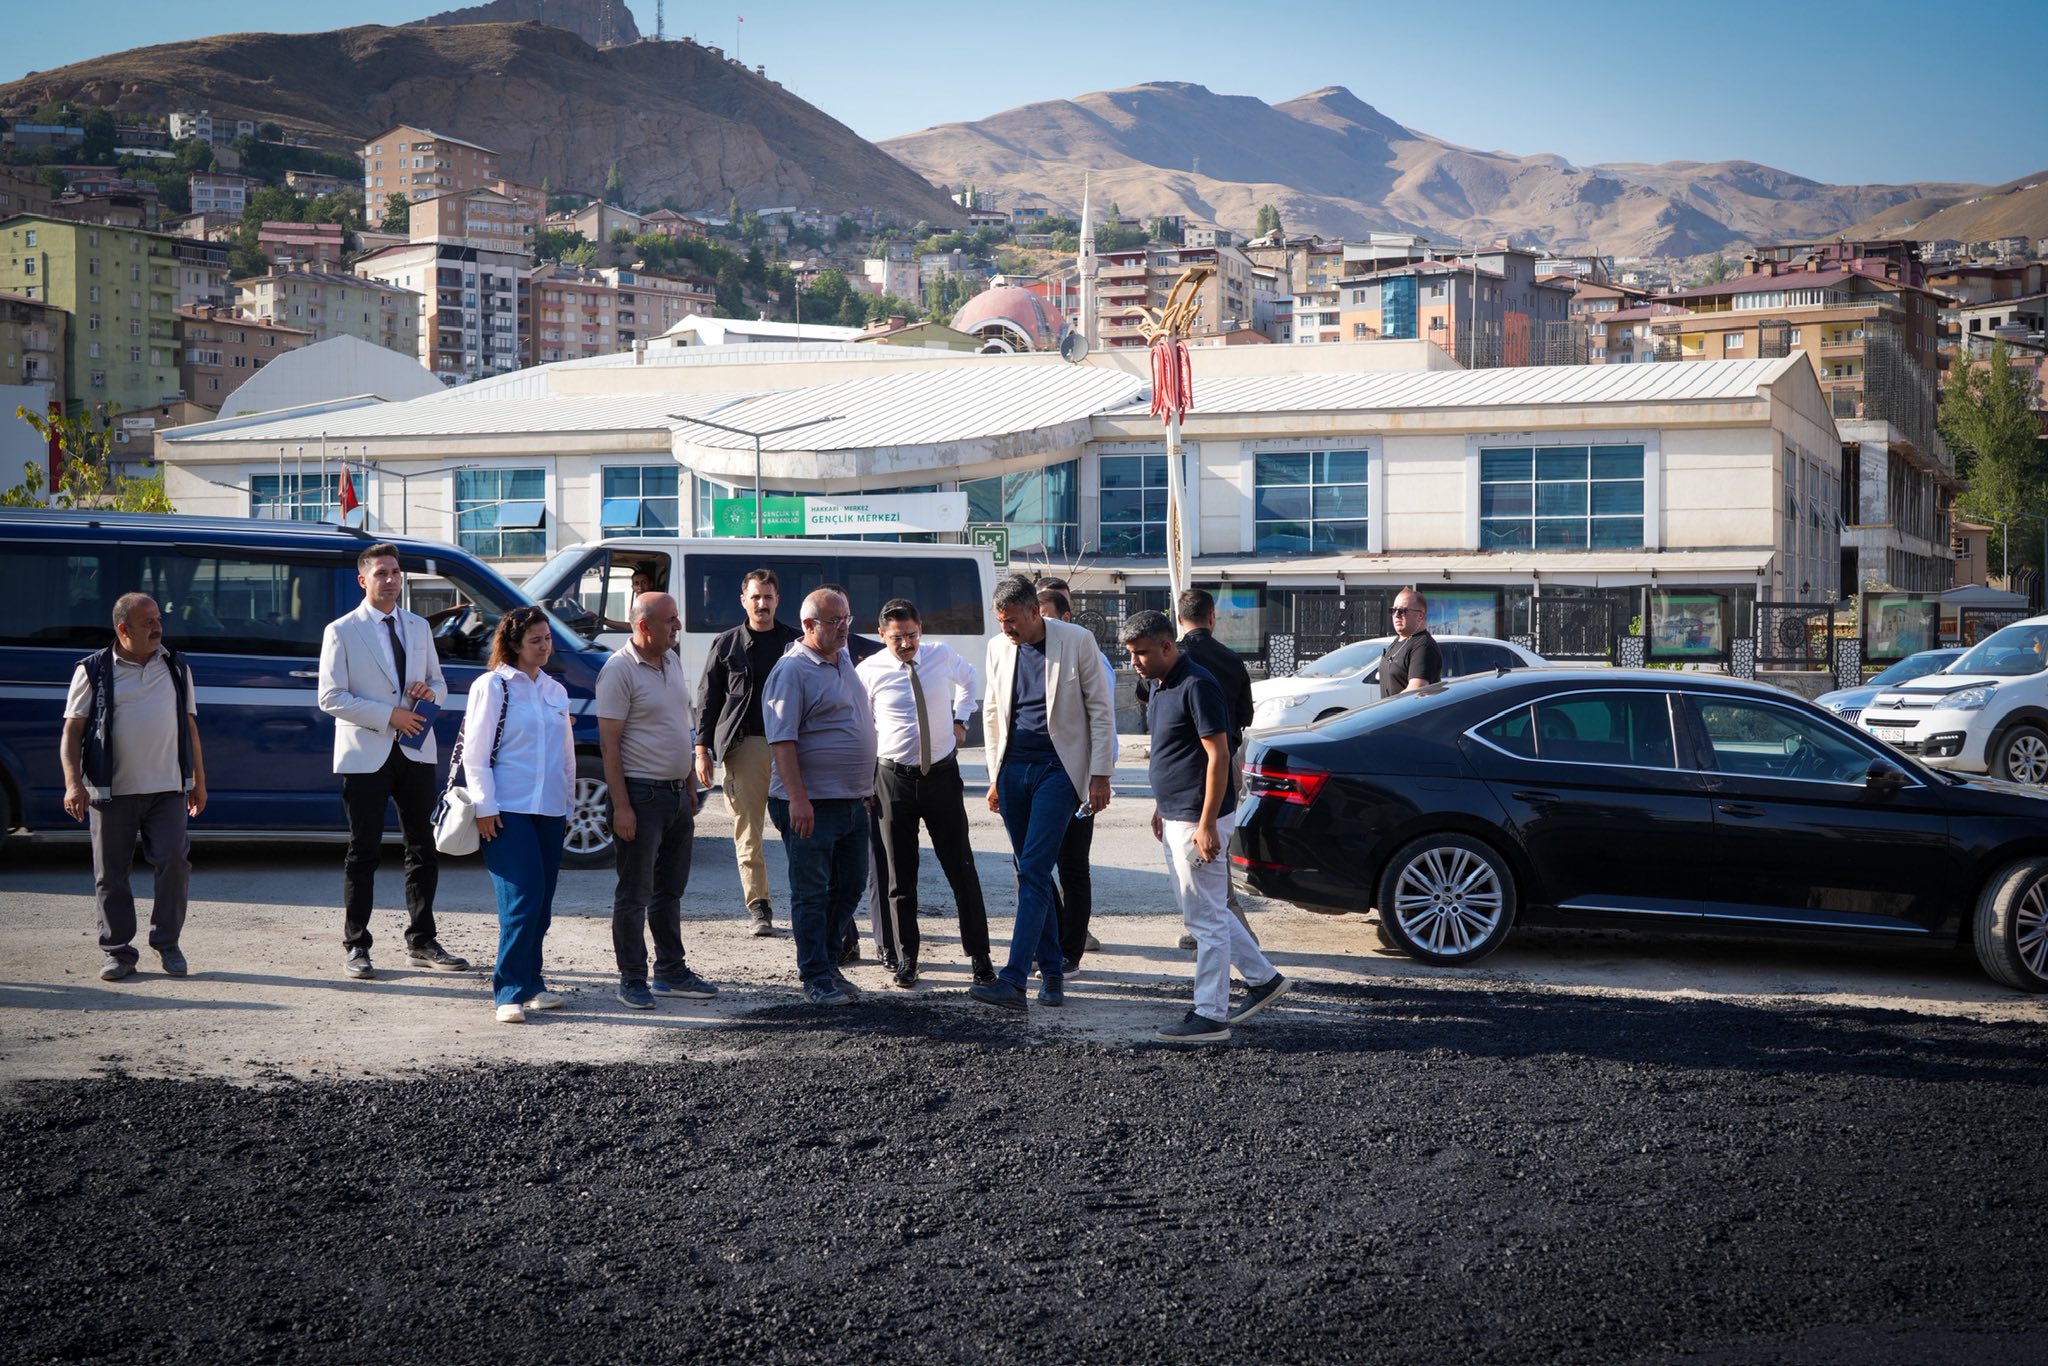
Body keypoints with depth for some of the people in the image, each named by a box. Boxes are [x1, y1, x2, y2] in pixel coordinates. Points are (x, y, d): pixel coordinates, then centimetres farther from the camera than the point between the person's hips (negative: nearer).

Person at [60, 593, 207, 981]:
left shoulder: (176, 668, 12)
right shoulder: (94, 671, 1)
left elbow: (190, 727, 17)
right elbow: (72, 731, 0)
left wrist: (199, 781, 15)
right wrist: (73, 783, -12)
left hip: (168, 789, 2)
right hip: (111, 791, -2)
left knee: (174, 862, -8)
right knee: (110, 874, 2)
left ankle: (166, 942, 8)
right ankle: (117, 951, 13)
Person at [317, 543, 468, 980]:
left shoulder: (419, 628, 13)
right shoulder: (342, 632, -3)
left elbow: (439, 683, 20)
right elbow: (331, 697, -9)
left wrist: (429, 691, -5)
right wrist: (390, 715, -16)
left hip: (416, 752, 5)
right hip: (366, 755, -5)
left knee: (423, 847, 9)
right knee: (364, 852, -1)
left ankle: (421, 941, 20)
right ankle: (356, 947, 6)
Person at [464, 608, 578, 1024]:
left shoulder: (555, 691, 15)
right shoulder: (492, 686, -3)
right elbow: (475, 752, -6)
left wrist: (566, 807, 19)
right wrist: (485, 807, -11)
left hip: (549, 812, 6)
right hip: (508, 811, -6)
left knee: (541, 902, 7)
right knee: (522, 898, -13)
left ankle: (531, 982, 17)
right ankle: (510, 992, -10)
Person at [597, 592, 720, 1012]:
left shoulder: (671, 660, 11)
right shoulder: (619, 670, -14)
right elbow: (609, 743, -16)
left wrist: (691, 786, 19)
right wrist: (621, 806, -20)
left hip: (676, 791, 8)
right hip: (641, 792, -8)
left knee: (670, 890, 15)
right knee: (634, 893, -1)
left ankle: (671, 972, 23)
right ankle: (632, 980, 5)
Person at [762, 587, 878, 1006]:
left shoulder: (843, 661, 14)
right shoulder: (792, 670, -13)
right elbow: (782, 739, -18)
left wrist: (865, 787, 21)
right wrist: (798, 798, -24)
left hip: (853, 801, 8)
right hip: (811, 805, -8)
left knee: (850, 886, 14)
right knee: (812, 894, 0)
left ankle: (825, 960, 28)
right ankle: (816, 979, 6)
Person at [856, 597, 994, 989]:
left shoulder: (944, 657, -1)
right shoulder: (869, 672, -7)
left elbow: (968, 679, 24)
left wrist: (960, 721, 15)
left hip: (942, 775, 1)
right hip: (893, 779, -1)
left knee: (962, 868, 2)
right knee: (899, 874, 6)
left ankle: (979, 955, 11)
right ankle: (905, 959, 17)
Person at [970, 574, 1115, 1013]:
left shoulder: (1077, 642, -6)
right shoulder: (998, 647, 8)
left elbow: (1101, 711, -3)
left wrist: (1100, 775, -7)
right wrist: (995, 776, 16)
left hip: (1058, 769, -5)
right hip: (1013, 768, 5)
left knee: (1033, 872, -14)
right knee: (1032, 874, 9)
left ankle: (1013, 980, -21)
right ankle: (1052, 972, 19)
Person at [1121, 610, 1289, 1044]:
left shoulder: (1197, 686, -18)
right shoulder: (1160, 684, 11)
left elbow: (1219, 756, -20)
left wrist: (1207, 825, -23)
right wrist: (1160, 807, 20)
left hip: (1198, 822, -10)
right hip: (1174, 818, 10)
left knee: (1205, 917, -3)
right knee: (1202, 910, 17)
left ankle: (1210, 1016, 2)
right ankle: (1263, 979, 28)